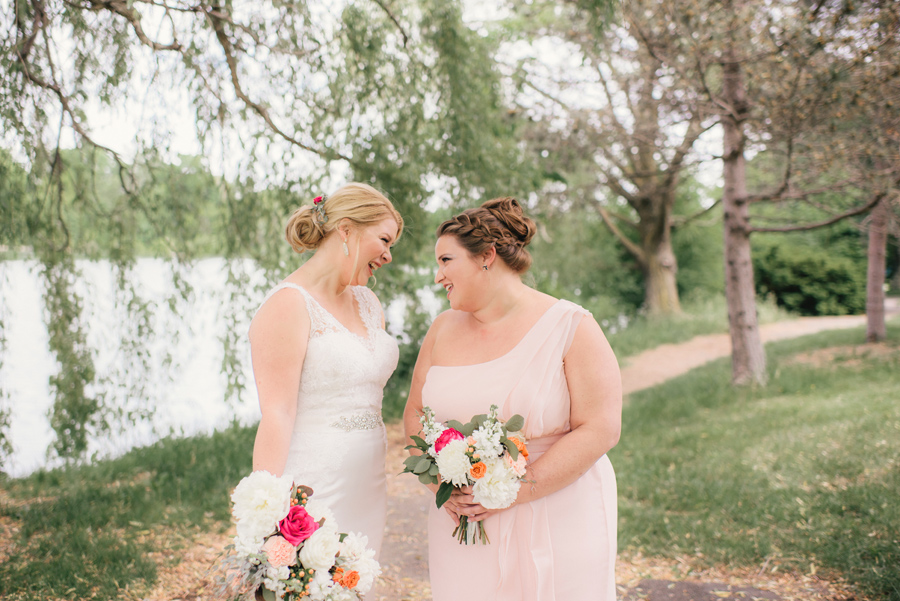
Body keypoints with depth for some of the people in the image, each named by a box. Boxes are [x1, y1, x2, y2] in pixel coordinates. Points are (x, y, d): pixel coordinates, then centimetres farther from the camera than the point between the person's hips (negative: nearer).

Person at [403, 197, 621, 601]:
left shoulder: (571, 328, -8)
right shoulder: (443, 330, 7)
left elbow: (601, 430, -13)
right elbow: (415, 413, 10)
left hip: (556, 526, -3)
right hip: (464, 525, 4)